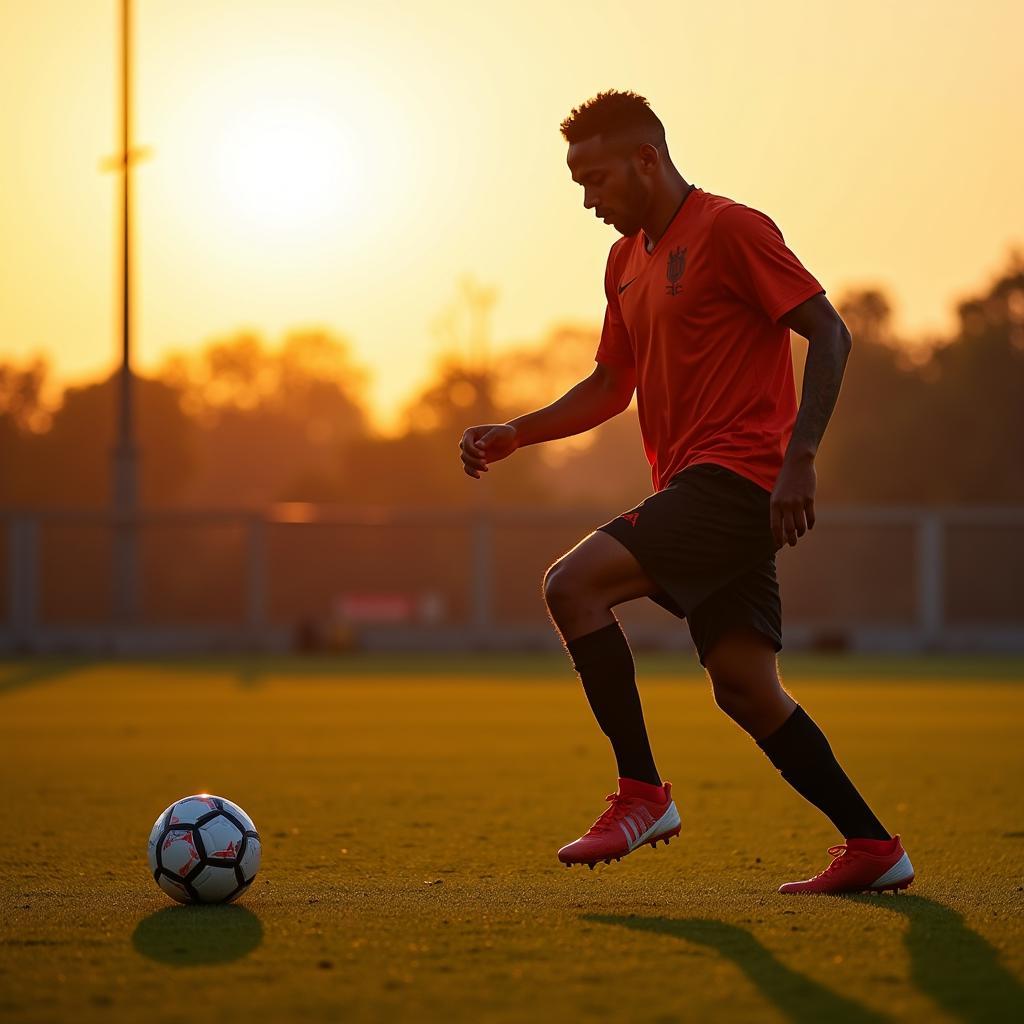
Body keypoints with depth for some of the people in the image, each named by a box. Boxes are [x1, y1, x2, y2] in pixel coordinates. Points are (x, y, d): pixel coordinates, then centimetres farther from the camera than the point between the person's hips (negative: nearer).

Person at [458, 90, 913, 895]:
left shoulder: (729, 229, -7)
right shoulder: (628, 260, 19)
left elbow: (829, 334, -12)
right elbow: (611, 386, 27)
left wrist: (800, 456, -21)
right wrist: (514, 434, 12)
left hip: (736, 475, -9)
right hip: (693, 486, 9)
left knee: (573, 585, -20)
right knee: (744, 688, 6)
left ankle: (642, 796, -13)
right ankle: (872, 847, 12)